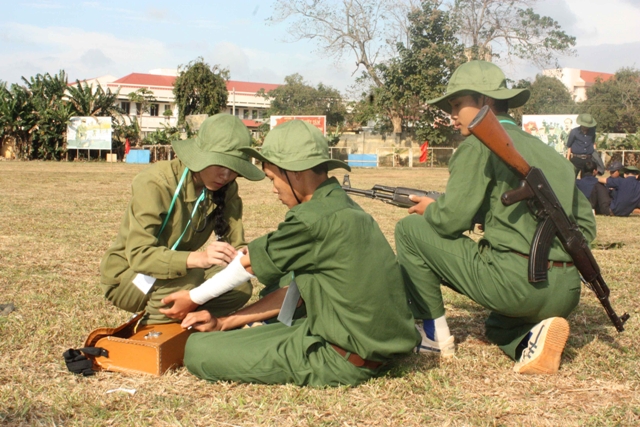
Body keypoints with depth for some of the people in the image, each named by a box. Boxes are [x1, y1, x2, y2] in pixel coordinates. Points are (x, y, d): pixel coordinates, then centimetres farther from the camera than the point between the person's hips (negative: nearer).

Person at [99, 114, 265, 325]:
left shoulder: (226, 190, -7)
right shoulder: (155, 184, -26)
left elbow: (236, 245, -11)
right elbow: (139, 254, -35)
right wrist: (197, 258, -51)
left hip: (175, 272, 6)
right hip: (127, 278, -6)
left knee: (240, 287, -15)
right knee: (189, 276, -34)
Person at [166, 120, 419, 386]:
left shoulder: (313, 219, -20)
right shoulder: (345, 208, 9)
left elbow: (248, 263, -6)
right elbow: (295, 292, 11)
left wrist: (193, 297, 11)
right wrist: (223, 323, 10)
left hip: (344, 359, -10)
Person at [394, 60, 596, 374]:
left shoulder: (479, 145, -4)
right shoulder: (547, 151, 19)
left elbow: (451, 221, -9)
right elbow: (585, 224, 20)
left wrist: (429, 208, 12)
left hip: (514, 282, -8)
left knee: (409, 229, 8)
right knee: (498, 326, 40)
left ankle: (433, 333, 12)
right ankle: (536, 335, 5)